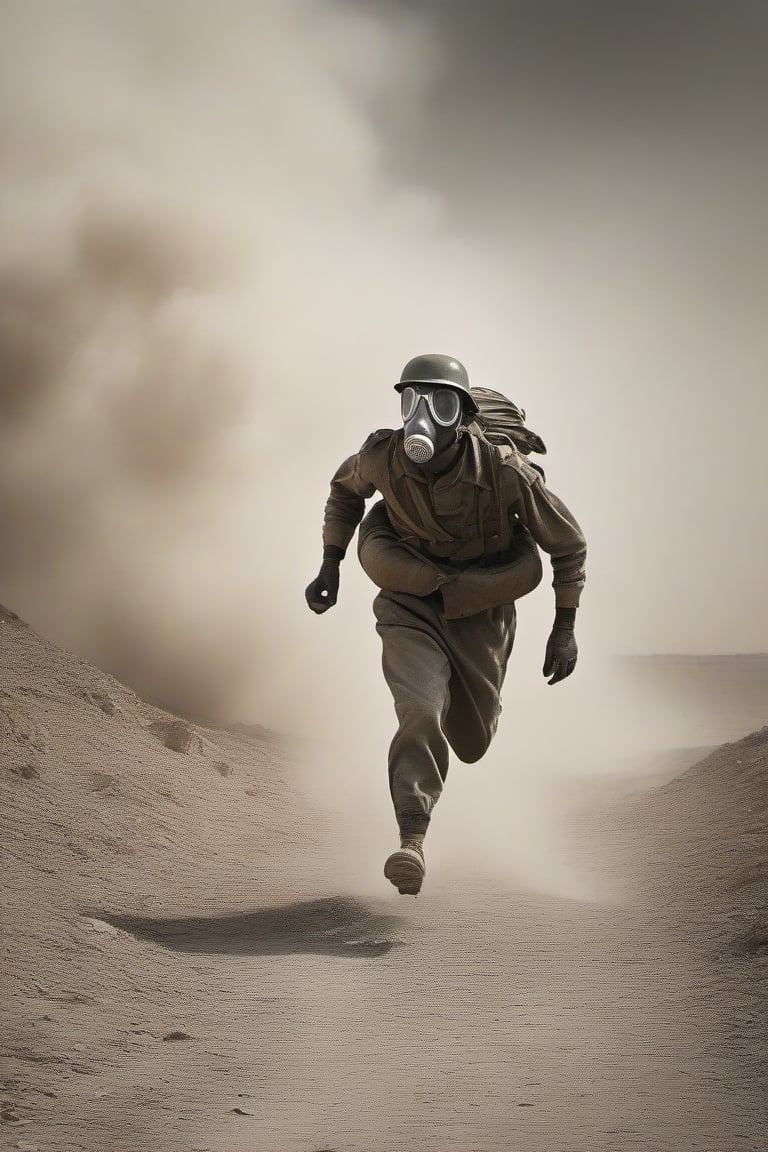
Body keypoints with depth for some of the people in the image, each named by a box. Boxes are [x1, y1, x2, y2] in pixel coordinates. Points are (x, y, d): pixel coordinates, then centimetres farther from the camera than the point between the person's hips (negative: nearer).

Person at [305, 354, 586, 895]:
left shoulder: (504, 470, -28)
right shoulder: (384, 456, -21)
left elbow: (568, 542, -11)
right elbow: (346, 485, 6)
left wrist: (565, 627, -9)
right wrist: (330, 566, 4)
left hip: (480, 612, 0)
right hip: (410, 606, 0)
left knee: (472, 742, 15)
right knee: (420, 712, -26)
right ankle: (412, 841, -21)